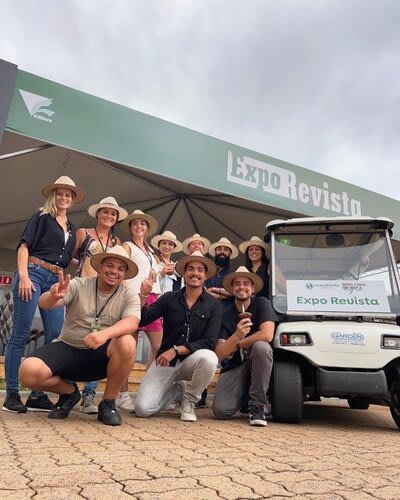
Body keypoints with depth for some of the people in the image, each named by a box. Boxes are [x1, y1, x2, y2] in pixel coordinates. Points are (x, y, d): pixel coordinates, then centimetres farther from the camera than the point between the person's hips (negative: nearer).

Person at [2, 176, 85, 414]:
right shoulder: (42, 217, 6)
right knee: (21, 334, -5)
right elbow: (24, 246, -4)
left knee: (56, 337, -2)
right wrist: (23, 275, -15)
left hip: (55, 281, 6)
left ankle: (37, 395, 5)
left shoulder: (72, 227, 22)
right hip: (33, 273, -6)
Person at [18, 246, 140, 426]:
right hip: (67, 349, 1)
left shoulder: (129, 296, -3)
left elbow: (132, 323, -22)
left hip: (101, 357, 0)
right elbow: (44, 304, -14)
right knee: (28, 372, -25)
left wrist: (105, 333, -43)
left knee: (127, 343, -32)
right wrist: (54, 296, -40)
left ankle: (108, 403, -8)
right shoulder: (78, 285, -3)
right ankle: (69, 392, 8)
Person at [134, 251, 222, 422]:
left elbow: (209, 342, -14)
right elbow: (142, 320, -5)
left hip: (191, 361, -1)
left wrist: (175, 350, -21)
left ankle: (189, 400, -3)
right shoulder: (169, 298, -1)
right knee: (142, 409, -16)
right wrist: (143, 296, -21)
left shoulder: (214, 305, -6)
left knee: (208, 358, -35)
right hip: (165, 361, 1)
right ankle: (177, 390, 18)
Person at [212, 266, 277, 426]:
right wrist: (237, 336, -30)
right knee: (221, 410, -21)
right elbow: (219, 354, -10)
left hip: (257, 364, -1)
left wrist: (237, 345, -12)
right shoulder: (225, 314, -3)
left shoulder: (261, 304, -7)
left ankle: (256, 405, -16)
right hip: (233, 367, 2)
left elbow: (267, 335, -23)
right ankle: (244, 396, 17)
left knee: (261, 346, -34)